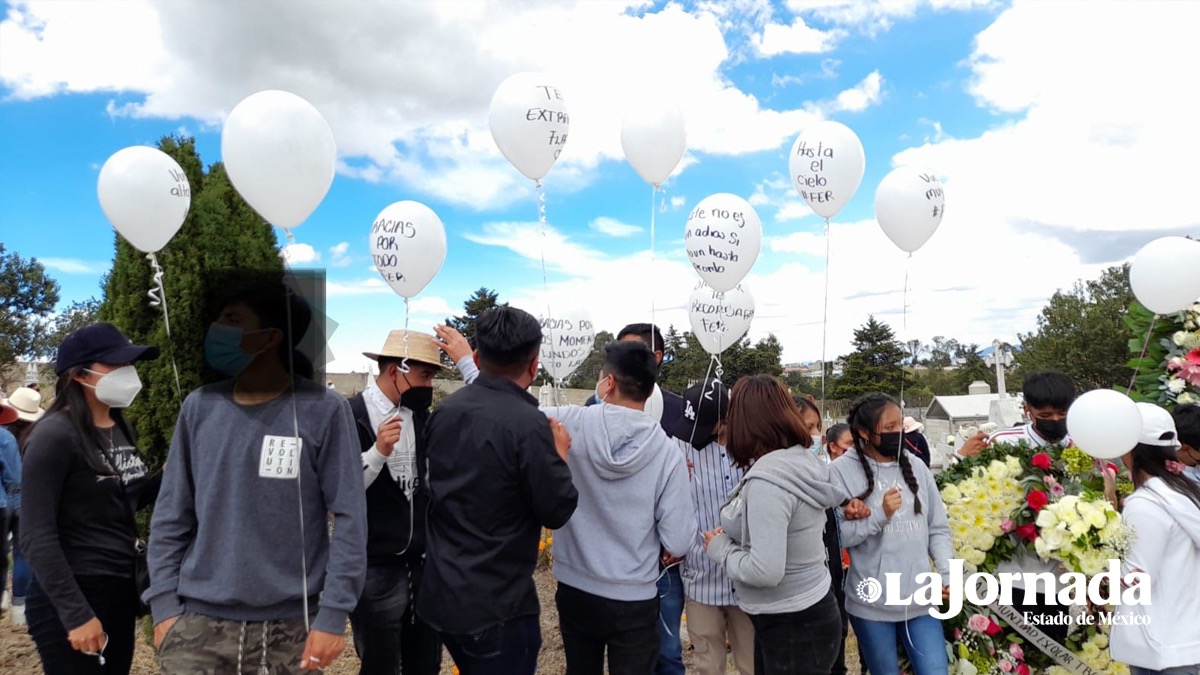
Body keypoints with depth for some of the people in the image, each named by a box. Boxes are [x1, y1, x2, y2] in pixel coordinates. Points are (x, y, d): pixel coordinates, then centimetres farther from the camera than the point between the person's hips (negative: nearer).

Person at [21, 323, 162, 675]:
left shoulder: (121, 429, 7)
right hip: (72, 599, -7)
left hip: (123, 591, 8)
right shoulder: (55, 435, -16)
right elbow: (36, 537, -17)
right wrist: (75, 613, -19)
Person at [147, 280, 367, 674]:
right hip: (199, 624, 3)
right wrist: (164, 604, 1)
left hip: (291, 628, -2)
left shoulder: (324, 411, -8)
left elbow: (348, 519, -8)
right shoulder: (199, 408, 3)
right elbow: (170, 518, 8)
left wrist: (333, 614, -12)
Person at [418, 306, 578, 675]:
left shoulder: (444, 411, 0)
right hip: (496, 605, -7)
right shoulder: (528, 424, -22)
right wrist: (559, 451, 0)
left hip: (440, 594, 7)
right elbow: (558, 510, -16)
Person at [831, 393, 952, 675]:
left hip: (921, 599, 3)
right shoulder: (842, 471, -10)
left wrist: (948, 573, -3)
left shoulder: (916, 466, 4)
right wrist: (879, 514, -20)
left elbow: (938, 529, 9)